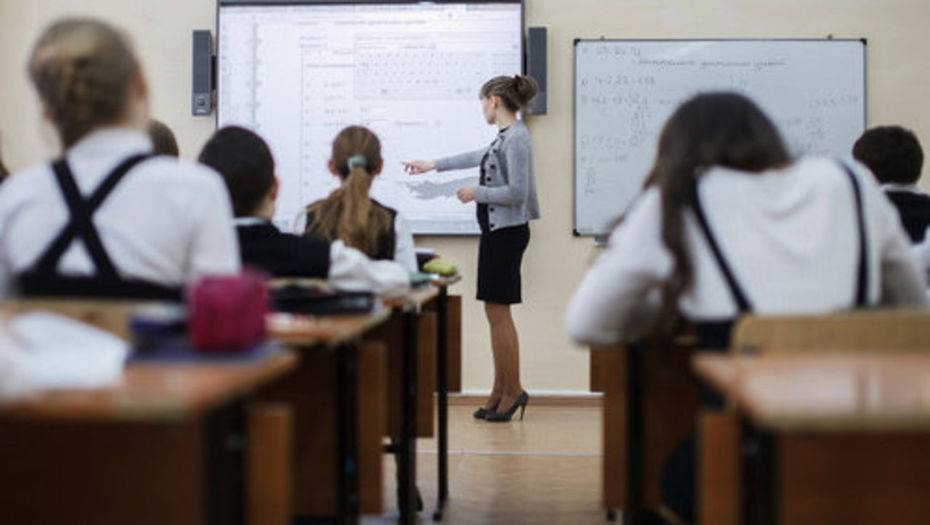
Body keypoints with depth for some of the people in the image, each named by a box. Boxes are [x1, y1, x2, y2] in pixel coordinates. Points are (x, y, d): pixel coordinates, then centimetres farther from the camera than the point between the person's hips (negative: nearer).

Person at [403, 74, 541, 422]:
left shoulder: (517, 138, -16)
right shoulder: (505, 137, 13)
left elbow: (517, 192, -21)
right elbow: (481, 157, 30)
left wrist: (475, 193, -9)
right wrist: (432, 165, 39)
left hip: (507, 233, -9)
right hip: (495, 232, 9)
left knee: (499, 311, -5)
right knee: (494, 311, 10)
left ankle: (513, 390, 4)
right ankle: (501, 392, 15)